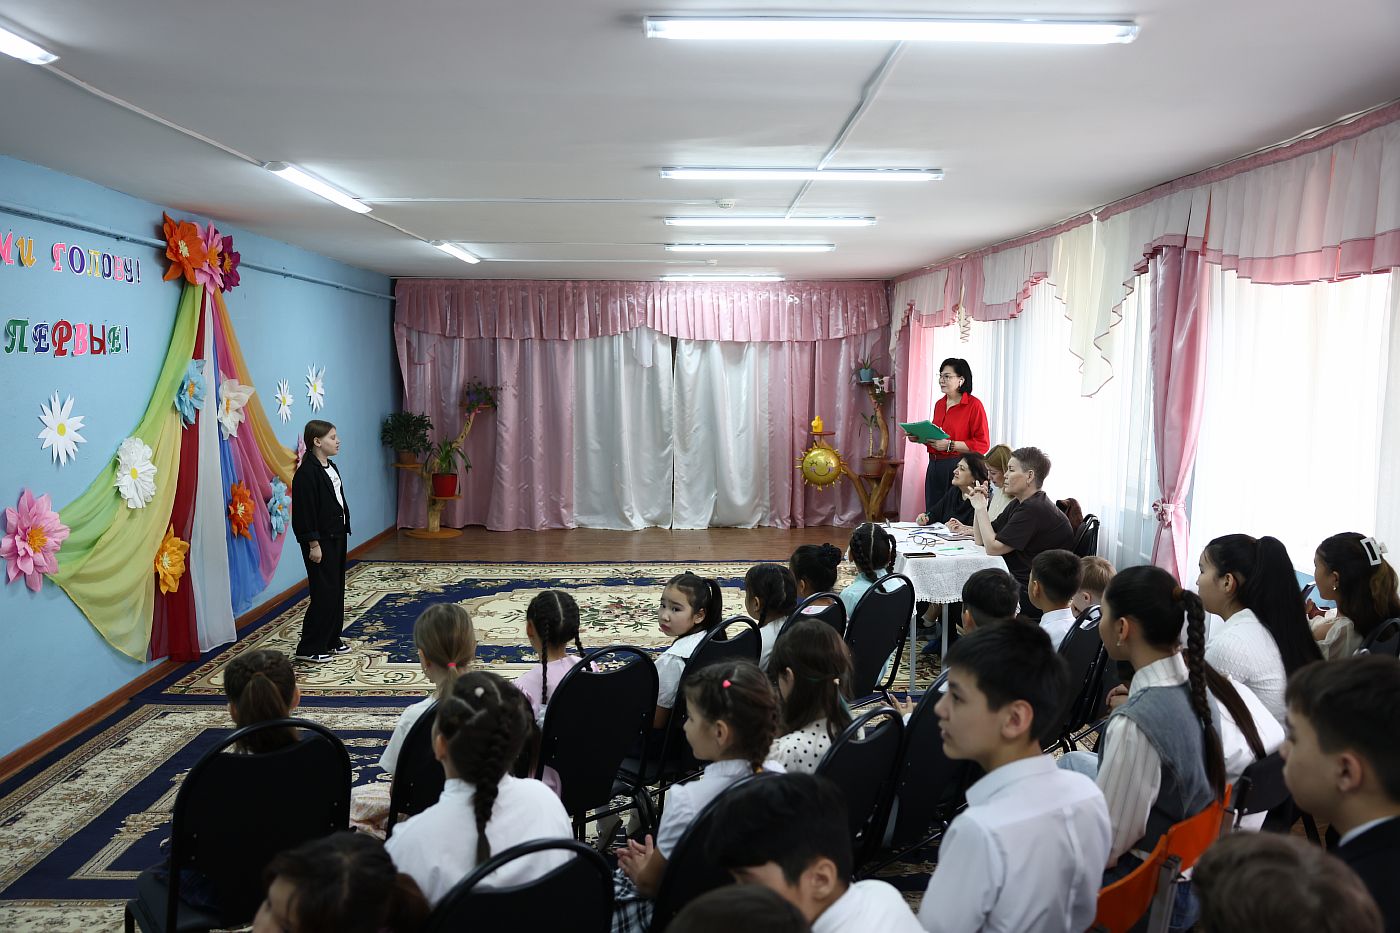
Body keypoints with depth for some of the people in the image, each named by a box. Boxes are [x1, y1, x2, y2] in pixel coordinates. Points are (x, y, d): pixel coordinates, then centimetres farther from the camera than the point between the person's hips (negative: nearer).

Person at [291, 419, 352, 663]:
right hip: (321, 541, -10)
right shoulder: (307, 472, -18)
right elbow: (305, 511, -19)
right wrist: (313, 544, -19)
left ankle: (330, 640, 25)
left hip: (336, 537, 10)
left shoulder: (331, 467, 12)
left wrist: (344, 530, 16)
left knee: (337, 590, 14)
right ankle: (309, 648, 4)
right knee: (324, 592, -5)